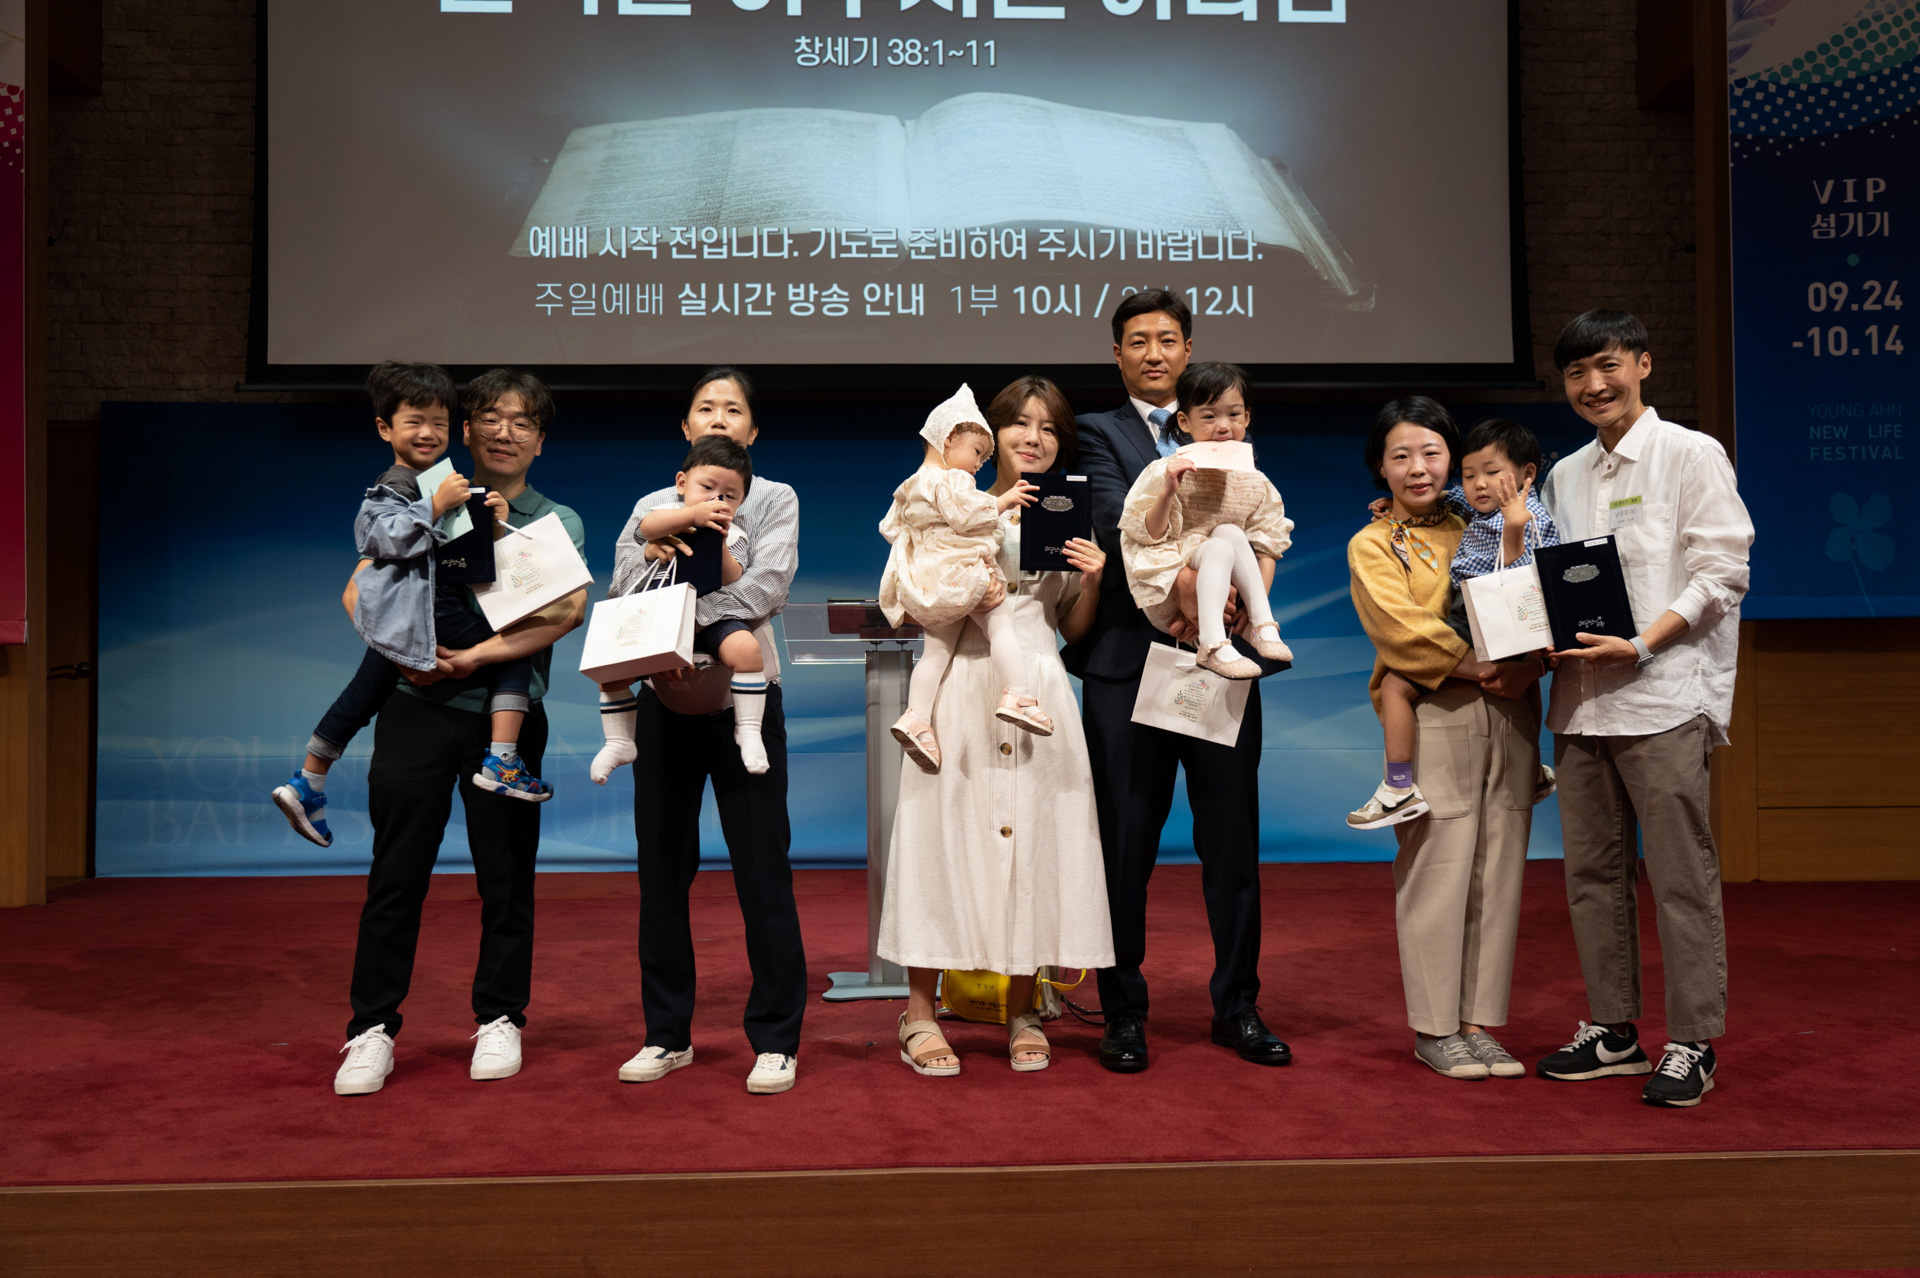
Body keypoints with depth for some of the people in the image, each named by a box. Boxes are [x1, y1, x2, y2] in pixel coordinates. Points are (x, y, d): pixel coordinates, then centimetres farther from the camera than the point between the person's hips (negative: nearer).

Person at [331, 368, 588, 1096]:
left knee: (506, 872, 6)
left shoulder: (559, 523, 8)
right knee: (397, 871, 1)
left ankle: (499, 1020, 19)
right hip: (418, 706, 0)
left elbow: (568, 611, -8)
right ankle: (372, 1028, 10)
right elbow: (360, 590, 4)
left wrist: (477, 656, -17)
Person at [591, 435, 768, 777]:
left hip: (711, 621, -1)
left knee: (746, 647, -29)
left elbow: (733, 583, -9)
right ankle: (619, 742, 2)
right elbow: (647, 527, -23)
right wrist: (694, 514, -35)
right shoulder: (669, 515, 3)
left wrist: (719, 544, -22)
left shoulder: (733, 536, 5)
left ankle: (748, 731, -15)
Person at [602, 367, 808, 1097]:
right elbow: (621, 593, 2)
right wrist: (649, 555, -18)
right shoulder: (652, 507, 14)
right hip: (664, 698, 3)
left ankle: (775, 1041, 3)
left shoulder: (774, 500, 6)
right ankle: (667, 1034, 17)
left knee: (762, 869, -5)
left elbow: (766, 589, -10)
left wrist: (687, 627, -20)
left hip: (742, 692, -3)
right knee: (662, 867, 5)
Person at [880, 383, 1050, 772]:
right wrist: (1004, 501, -11)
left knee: (936, 648, 8)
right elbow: (967, 515, -20)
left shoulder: (912, 486, 19)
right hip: (959, 576, -8)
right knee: (1001, 625, -1)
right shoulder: (951, 481, -9)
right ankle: (1016, 695, -14)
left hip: (925, 587, 8)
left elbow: (890, 527, 24)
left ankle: (916, 717, -4)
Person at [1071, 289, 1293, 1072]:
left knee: (1233, 839, 7)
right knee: (1126, 843, 3)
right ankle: (1124, 1014, 15)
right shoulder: (1098, 433, 7)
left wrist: (1228, 593, -17)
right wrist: (1179, 575, -28)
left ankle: (1237, 1006, 20)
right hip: (1130, 660, -3)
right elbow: (1117, 521, -12)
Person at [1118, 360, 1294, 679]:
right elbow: (1149, 535, -9)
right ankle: (1213, 646, -38)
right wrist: (1168, 492, -26)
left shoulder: (1254, 484, 5)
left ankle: (1261, 625, -20)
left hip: (1224, 593, 4)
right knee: (1220, 546, -27)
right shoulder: (1167, 473, -8)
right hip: (1168, 596, -4)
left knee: (1229, 531, -19)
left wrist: (1259, 602, -6)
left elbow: (1266, 546, 7)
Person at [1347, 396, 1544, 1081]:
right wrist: (1484, 668, -15)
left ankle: (1479, 1022, 12)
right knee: (1437, 871, -4)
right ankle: (1435, 1029, 7)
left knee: (1498, 871, 4)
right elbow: (1404, 627, -9)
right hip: (1433, 718, -4)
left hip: (1508, 717, 4)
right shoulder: (1372, 546, 6)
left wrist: (1527, 667, -11)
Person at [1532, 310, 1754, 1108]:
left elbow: (1722, 572, -7)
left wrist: (1641, 645, -18)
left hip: (1663, 695, -6)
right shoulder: (1565, 477, 17)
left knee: (1681, 877, -3)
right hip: (1579, 697, 6)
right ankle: (1612, 1029, 21)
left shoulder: (1690, 454, -1)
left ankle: (1692, 1043, 7)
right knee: (1593, 873, 10)